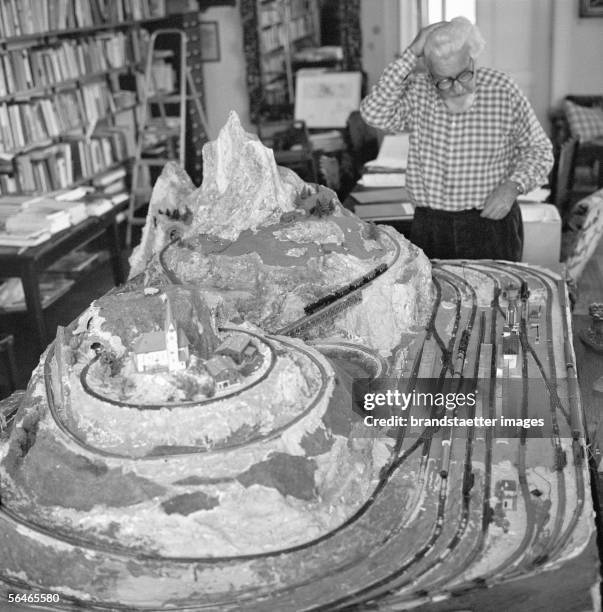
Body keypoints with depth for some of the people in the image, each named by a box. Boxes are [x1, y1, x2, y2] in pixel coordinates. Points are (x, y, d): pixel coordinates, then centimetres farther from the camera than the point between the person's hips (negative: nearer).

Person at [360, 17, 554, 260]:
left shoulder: (502, 90, -4)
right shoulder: (417, 90, -3)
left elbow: (539, 149, 4)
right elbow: (374, 114, -22)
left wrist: (513, 185, -14)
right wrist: (411, 53, -20)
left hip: (492, 224, -1)